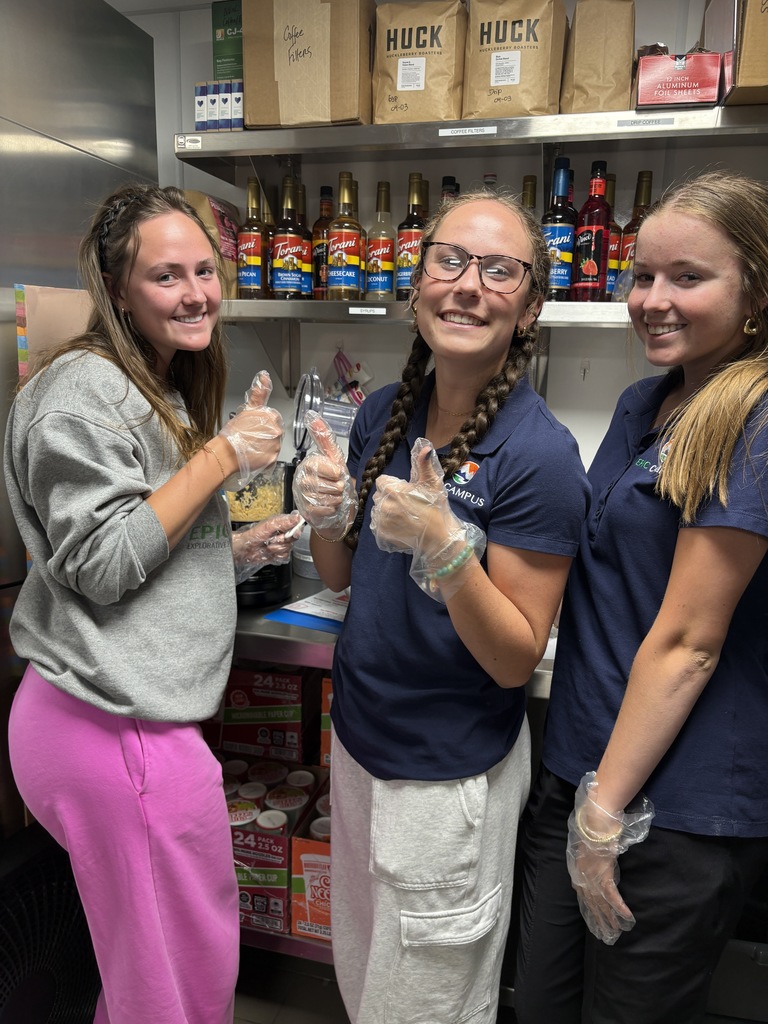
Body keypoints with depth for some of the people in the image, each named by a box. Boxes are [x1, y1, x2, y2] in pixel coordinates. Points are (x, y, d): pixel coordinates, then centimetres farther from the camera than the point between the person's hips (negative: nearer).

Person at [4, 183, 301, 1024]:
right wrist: (225, 456, -18)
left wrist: (237, 551, 9)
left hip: (125, 715, 9)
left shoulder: (162, 392, 17)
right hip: (116, 727, -9)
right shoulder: (84, 386, -13)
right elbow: (97, 562, -19)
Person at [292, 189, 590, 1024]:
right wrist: (327, 513, -14)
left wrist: (444, 545, -33)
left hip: (450, 774, -6)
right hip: (358, 737, 6)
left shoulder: (538, 454, -22)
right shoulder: (383, 411, -3)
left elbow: (516, 659, -19)